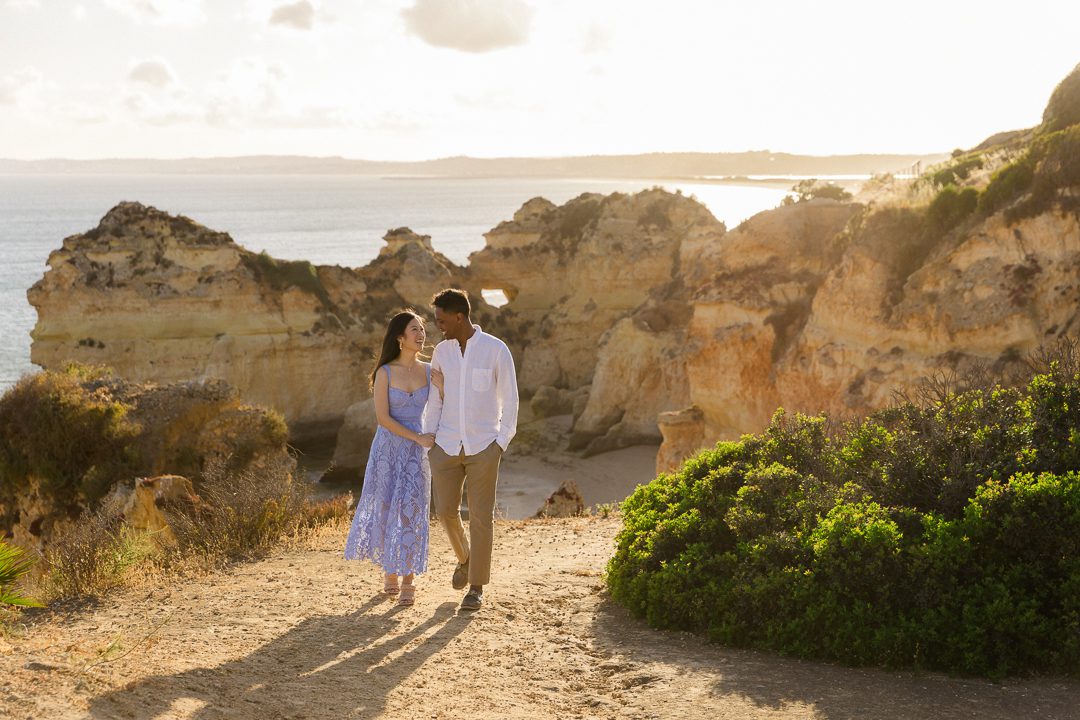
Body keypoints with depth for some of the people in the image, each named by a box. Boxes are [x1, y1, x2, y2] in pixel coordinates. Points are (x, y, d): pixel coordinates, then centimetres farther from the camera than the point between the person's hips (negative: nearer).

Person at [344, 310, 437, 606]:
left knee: (411, 512, -4)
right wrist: (418, 438, -15)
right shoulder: (385, 373, -7)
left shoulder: (429, 371, 2)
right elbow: (383, 417, -12)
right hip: (388, 448, -1)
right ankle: (389, 572, 25)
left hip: (417, 452, 1)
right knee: (386, 509, 6)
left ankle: (408, 582, 2)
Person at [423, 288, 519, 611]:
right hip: (447, 445, 4)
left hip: (483, 446, -4)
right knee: (445, 510, 3)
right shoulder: (441, 351, 4)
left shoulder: (496, 350, -9)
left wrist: (501, 444, -8)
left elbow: (510, 400, -4)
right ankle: (465, 557, 34)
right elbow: (435, 399, 10)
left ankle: (476, 587, 10)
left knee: (481, 516, 0)